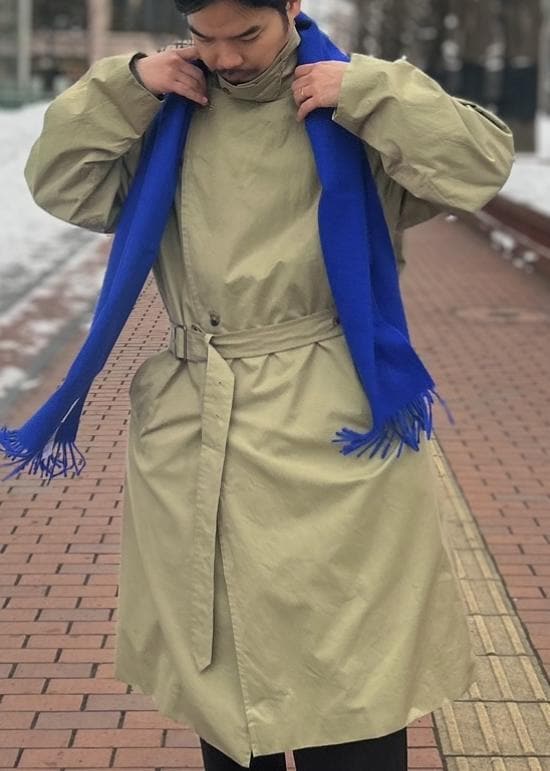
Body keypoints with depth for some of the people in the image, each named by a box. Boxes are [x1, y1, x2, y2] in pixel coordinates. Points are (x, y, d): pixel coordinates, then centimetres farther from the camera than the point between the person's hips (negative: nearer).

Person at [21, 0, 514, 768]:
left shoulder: (353, 102, -1)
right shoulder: (170, 110, 8)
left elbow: (482, 163, -10)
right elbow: (61, 185, 7)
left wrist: (366, 91, -16)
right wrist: (125, 87, -4)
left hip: (331, 433, -3)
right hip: (193, 433, 4)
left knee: (349, 708, 1)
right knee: (218, 688, 15)